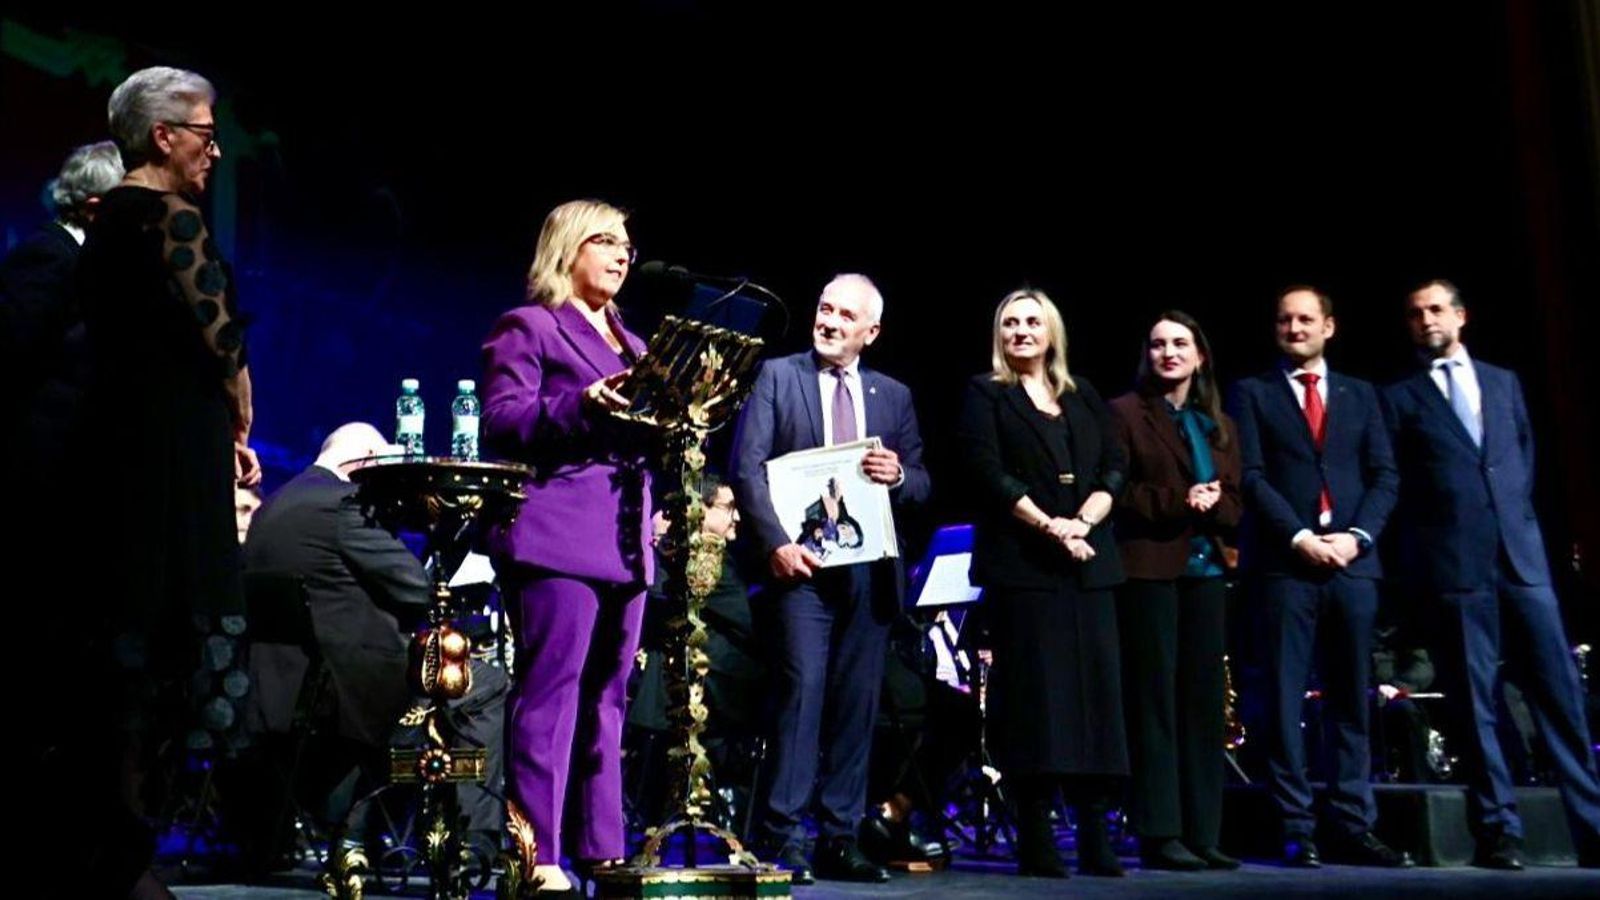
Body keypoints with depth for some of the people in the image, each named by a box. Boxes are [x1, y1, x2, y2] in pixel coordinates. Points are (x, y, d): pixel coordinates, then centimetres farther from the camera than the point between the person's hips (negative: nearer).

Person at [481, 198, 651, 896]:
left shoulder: (629, 341, 24)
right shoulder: (528, 327, 2)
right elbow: (501, 424, -10)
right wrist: (584, 402, -22)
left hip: (627, 542, 8)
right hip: (558, 534, -8)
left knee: (606, 698, 9)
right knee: (551, 691, -9)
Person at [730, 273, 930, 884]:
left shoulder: (894, 396, 16)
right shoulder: (776, 376, 5)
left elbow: (921, 487, 14)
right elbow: (748, 467, -4)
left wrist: (899, 476, -9)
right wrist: (775, 542, -16)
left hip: (870, 569, 4)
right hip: (802, 562, -4)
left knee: (857, 703, 5)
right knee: (802, 691, -10)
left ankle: (839, 840, 12)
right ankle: (783, 837, -3)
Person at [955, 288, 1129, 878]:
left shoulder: (1084, 396, 18)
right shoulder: (986, 394, 7)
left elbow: (1115, 466, 10)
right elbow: (987, 471, -6)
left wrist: (1086, 518, -8)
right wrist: (1048, 525, -14)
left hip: (1089, 561, 4)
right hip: (1022, 564, -4)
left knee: (1095, 690, -1)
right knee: (1033, 692, -6)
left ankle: (1095, 835, 4)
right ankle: (1035, 839, -1)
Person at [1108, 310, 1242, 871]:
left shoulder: (1219, 425, 16)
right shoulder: (1125, 413, 1)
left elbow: (1234, 506, 11)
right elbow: (1116, 492, -8)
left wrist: (1214, 501, -11)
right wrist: (1178, 501, -19)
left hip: (1206, 571, 6)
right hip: (1149, 570, -5)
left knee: (1204, 701, 5)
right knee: (1155, 701, -4)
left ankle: (1202, 833, 11)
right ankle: (1159, 835, 0)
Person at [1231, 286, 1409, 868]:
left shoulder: (1361, 395, 17)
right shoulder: (1253, 393, 7)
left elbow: (1384, 475, 9)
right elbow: (1252, 477, -3)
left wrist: (1357, 535, -7)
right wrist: (1299, 537, -13)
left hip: (1354, 562, 3)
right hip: (1285, 564, -3)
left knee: (1351, 699, 5)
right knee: (1286, 698, -3)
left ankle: (1353, 827, 10)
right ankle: (1296, 830, 1)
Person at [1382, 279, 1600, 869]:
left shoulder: (1504, 382, 17)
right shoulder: (1399, 397, 7)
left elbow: (1525, 455, 20)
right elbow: (1393, 485, 4)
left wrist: (1517, 519, 7)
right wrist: (1420, 558, -1)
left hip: (1521, 553, 3)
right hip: (1455, 563, -3)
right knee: (1475, 703, -1)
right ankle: (1499, 831, 3)